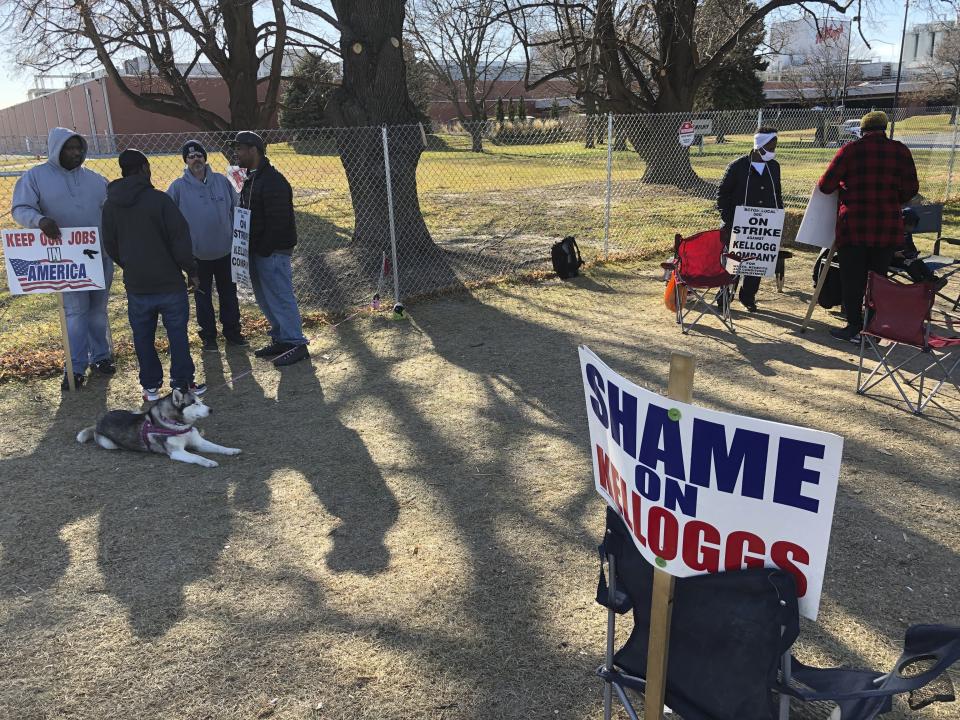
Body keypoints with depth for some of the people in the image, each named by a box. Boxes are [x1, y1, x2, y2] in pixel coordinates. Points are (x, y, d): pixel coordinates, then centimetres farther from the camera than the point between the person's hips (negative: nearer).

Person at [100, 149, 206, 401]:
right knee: (177, 334, 6)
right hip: (169, 282, -4)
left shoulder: (110, 204, 3)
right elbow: (181, 239, -13)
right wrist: (191, 271, -3)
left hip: (136, 285, 4)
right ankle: (183, 383, 11)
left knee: (143, 337, 12)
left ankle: (150, 386, 17)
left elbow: (110, 245, 10)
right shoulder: (159, 199, -12)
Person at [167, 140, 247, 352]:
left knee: (229, 294, 12)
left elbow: (236, 210, 6)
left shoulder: (222, 181, 0)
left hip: (225, 252, 2)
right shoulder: (178, 187, -5)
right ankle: (208, 336, 20)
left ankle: (232, 331, 26)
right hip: (197, 255, -2)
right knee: (203, 297, 8)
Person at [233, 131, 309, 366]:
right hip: (256, 250, 10)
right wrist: (250, 248, 10)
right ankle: (280, 340, 25)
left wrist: (264, 250, -20)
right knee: (265, 299, 15)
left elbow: (278, 221, -22)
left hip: (273, 252, -10)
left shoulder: (272, 181, -17)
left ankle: (297, 344, 2)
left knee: (280, 298, -6)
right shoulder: (251, 179, 15)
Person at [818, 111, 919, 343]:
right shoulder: (900, 151, 2)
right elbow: (911, 188, 0)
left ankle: (854, 328, 11)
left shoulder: (850, 149, -4)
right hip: (888, 227, 3)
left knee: (852, 279, 7)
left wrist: (843, 185, 18)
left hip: (854, 226, -2)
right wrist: (892, 200, 19)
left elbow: (825, 186, -4)